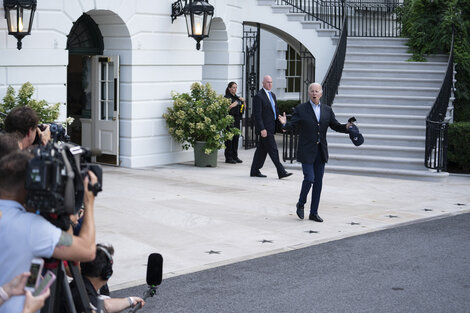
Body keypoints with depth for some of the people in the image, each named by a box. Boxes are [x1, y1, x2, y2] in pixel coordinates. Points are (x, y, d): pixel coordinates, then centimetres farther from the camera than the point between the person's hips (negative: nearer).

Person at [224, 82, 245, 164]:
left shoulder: (237, 98, 16)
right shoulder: (227, 97, -4)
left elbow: (244, 107, 21)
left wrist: (243, 101, 4)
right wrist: (232, 105, -23)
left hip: (237, 119, 7)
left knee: (236, 137, 7)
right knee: (229, 138, -8)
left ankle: (235, 156, 13)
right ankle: (228, 158, -5)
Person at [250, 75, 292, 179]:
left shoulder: (272, 95, 17)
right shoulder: (258, 96, -11)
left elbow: (275, 111, 23)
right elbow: (257, 114, -15)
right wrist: (262, 129, -21)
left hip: (271, 127, 9)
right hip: (264, 128, -9)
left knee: (262, 149, 12)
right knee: (273, 150, -8)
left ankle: (254, 171, 18)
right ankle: (281, 172, -8)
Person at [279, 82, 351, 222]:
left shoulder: (327, 110, 8)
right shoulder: (300, 109, -3)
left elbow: (336, 126, 8)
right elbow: (292, 124, -10)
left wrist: (346, 127, -12)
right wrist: (284, 124, -32)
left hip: (321, 151, 4)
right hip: (307, 151, -4)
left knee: (318, 182, 5)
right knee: (309, 178, -11)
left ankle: (314, 212, 12)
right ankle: (301, 204, 15)